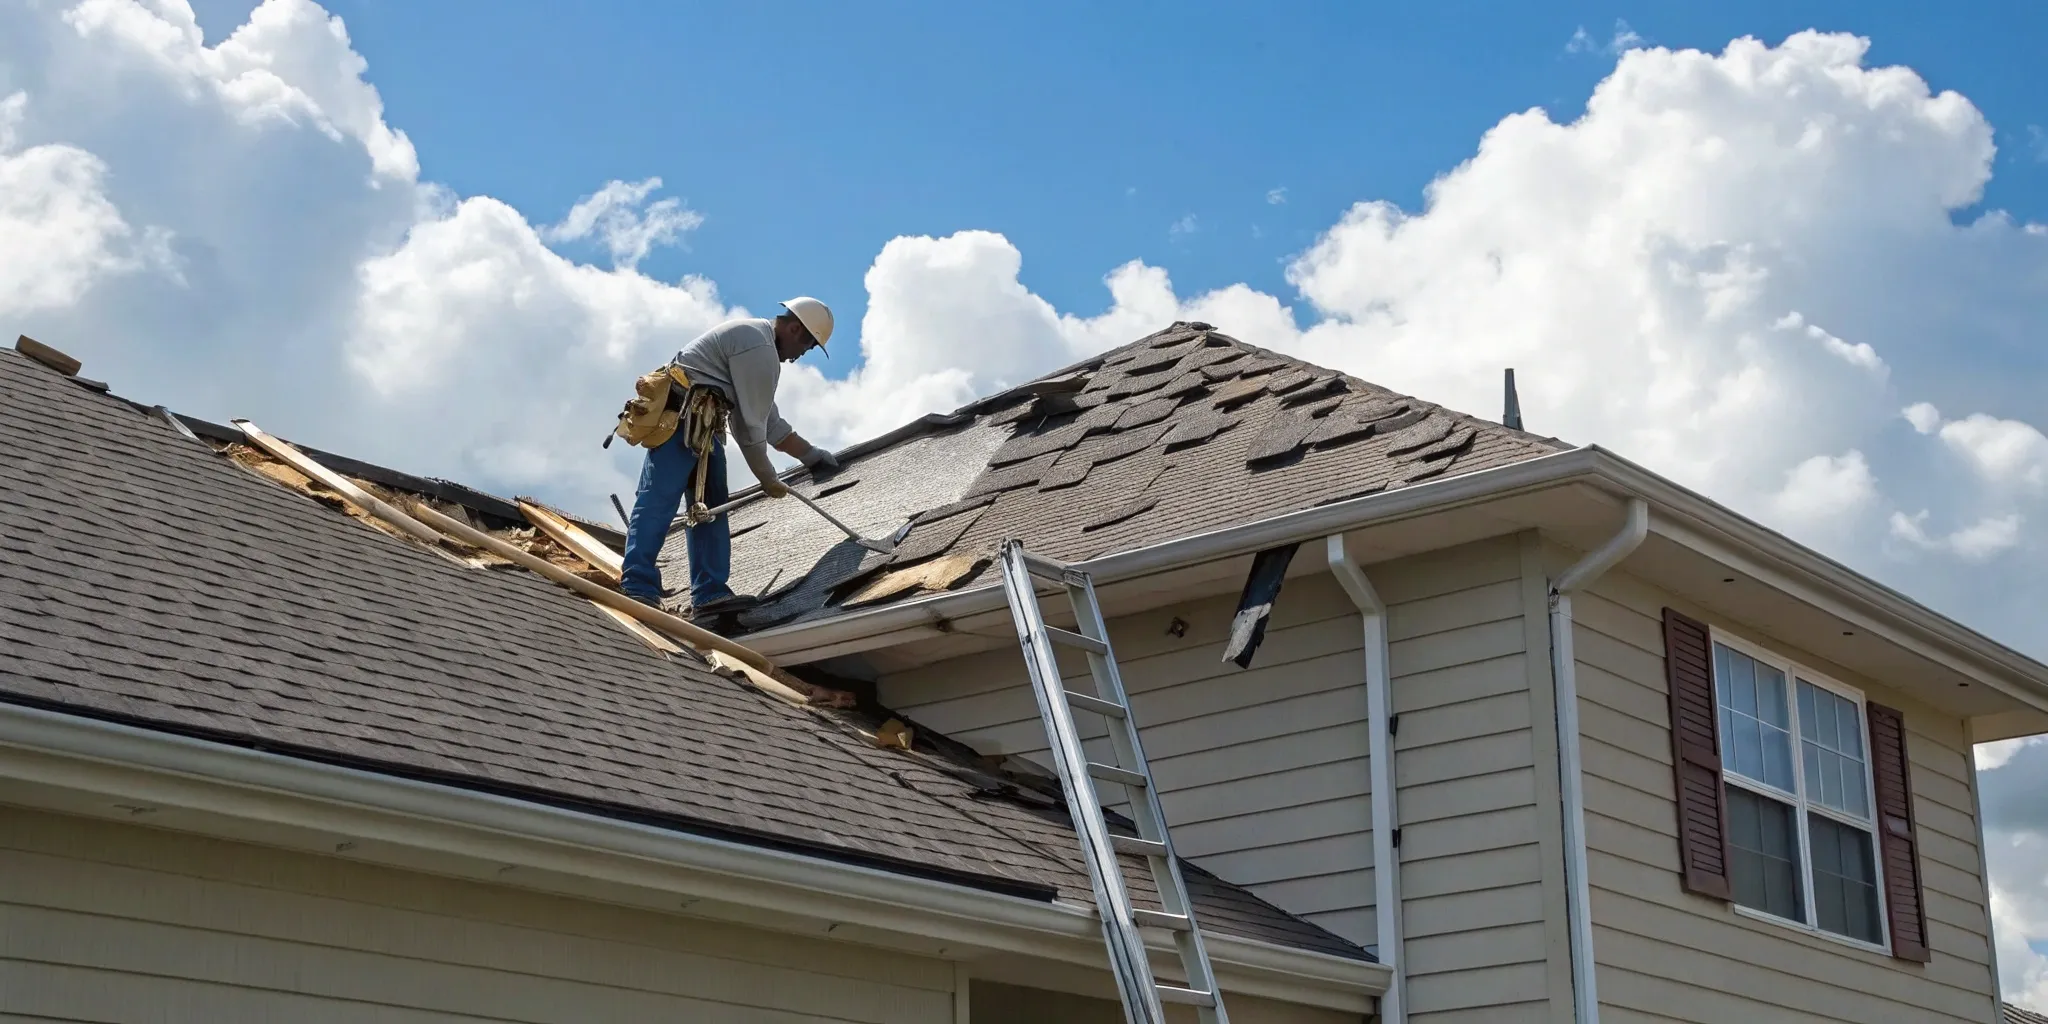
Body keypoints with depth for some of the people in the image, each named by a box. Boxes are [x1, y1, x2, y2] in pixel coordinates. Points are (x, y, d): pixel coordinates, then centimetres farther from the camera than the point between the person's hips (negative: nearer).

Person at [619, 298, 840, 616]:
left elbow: (771, 423, 28)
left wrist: (811, 455, 29)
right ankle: (638, 588, -25)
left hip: (699, 422, 11)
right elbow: (750, 424, -11)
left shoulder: (753, 336, 24)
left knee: (711, 506, 4)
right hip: (683, 414, -11)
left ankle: (710, 594, -1)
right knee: (659, 499, -17)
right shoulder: (760, 349, -11)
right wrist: (767, 479, -1)